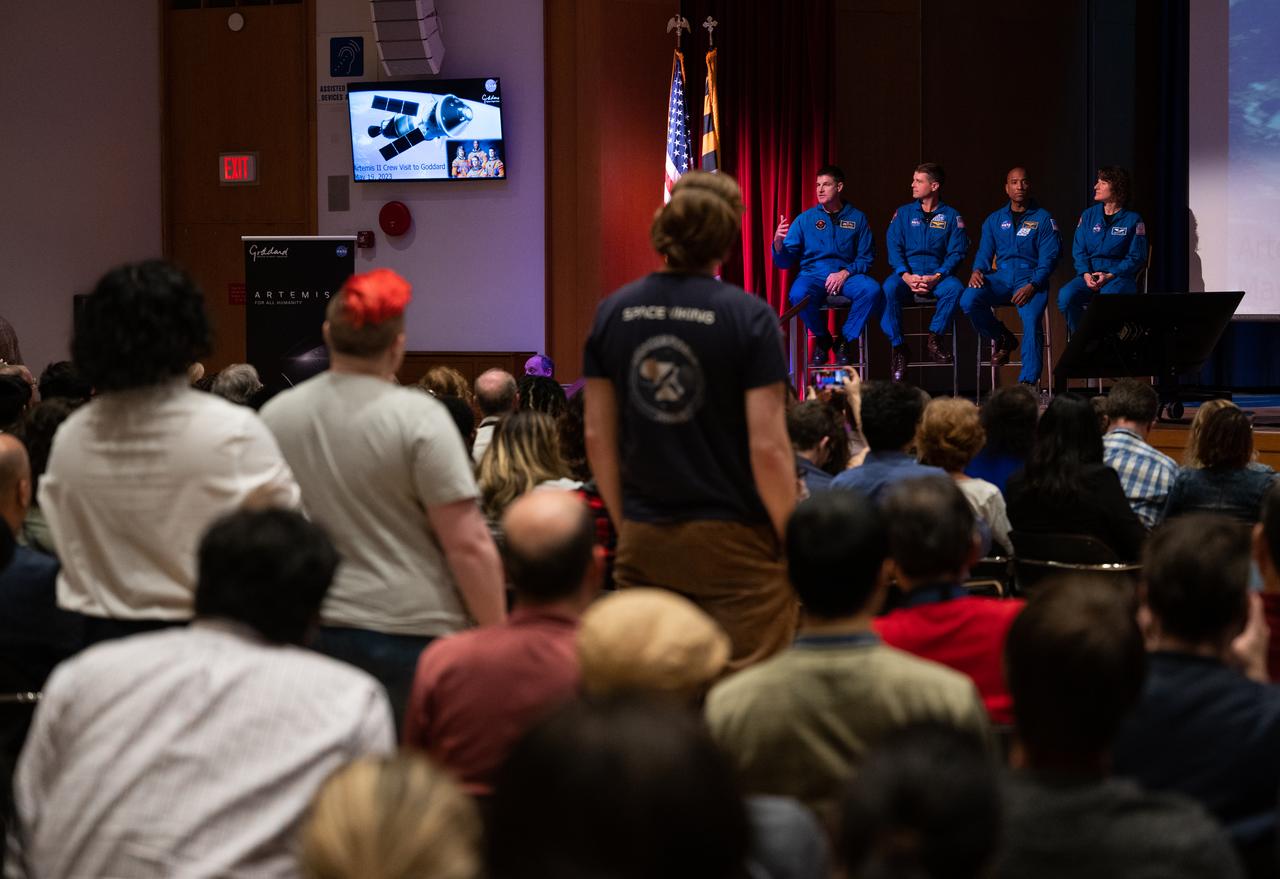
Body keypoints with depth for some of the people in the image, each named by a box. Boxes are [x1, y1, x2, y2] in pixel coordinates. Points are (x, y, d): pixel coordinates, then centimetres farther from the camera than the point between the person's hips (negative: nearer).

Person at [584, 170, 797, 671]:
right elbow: (767, 447, -14)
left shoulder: (613, 314, 2)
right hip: (734, 538, -4)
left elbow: (597, 437, 6)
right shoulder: (749, 318, -11)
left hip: (643, 544, 5)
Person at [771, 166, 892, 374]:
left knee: (871, 290, -32)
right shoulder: (805, 219, 8)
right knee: (798, 294, -36)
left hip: (846, 274, 0)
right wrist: (778, 242, -18)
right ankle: (822, 339, -6)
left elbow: (866, 257, 5)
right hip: (813, 274, 0)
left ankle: (845, 340, -11)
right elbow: (784, 261, 4)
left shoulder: (857, 218, 8)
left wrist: (845, 273, -14)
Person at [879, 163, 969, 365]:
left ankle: (935, 339, -16)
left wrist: (937, 277, -17)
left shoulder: (951, 216, 9)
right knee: (889, 287, -33)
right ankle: (897, 346, -25)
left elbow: (956, 253, 1)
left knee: (955, 287, -33)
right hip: (907, 274, 0)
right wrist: (906, 276, -16)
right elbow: (894, 247, 2)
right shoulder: (903, 213, 12)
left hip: (937, 275, 0)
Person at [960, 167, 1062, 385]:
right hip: (1000, 278, 3)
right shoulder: (994, 220, 19)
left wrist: (1032, 286, -17)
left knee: (1031, 319, -31)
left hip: (1031, 279, -3)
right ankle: (1002, 340, 1)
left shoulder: (1043, 219, 7)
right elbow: (984, 252, 15)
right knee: (968, 301, -24)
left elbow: (1049, 257, -1)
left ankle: (1028, 381, -31)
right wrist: (977, 270, -10)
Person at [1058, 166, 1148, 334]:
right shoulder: (1088, 215, 12)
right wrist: (1086, 274, -11)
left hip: (1119, 276, -4)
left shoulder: (1133, 220, 1)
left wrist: (1109, 276, -14)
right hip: (1089, 275, 4)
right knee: (1066, 295, -27)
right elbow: (1078, 250, 8)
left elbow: (1136, 257, -2)